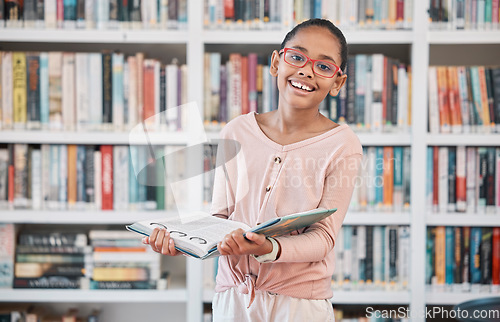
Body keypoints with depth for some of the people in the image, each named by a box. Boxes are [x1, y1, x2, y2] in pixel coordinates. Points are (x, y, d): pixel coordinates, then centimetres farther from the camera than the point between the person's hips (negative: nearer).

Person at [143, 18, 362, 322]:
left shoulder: (342, 145, -9)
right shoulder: (237, 132, 0)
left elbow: (323, 237, -14)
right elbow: (221, 214, 3)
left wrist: (269, 249, -32)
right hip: (232, 295, 3)